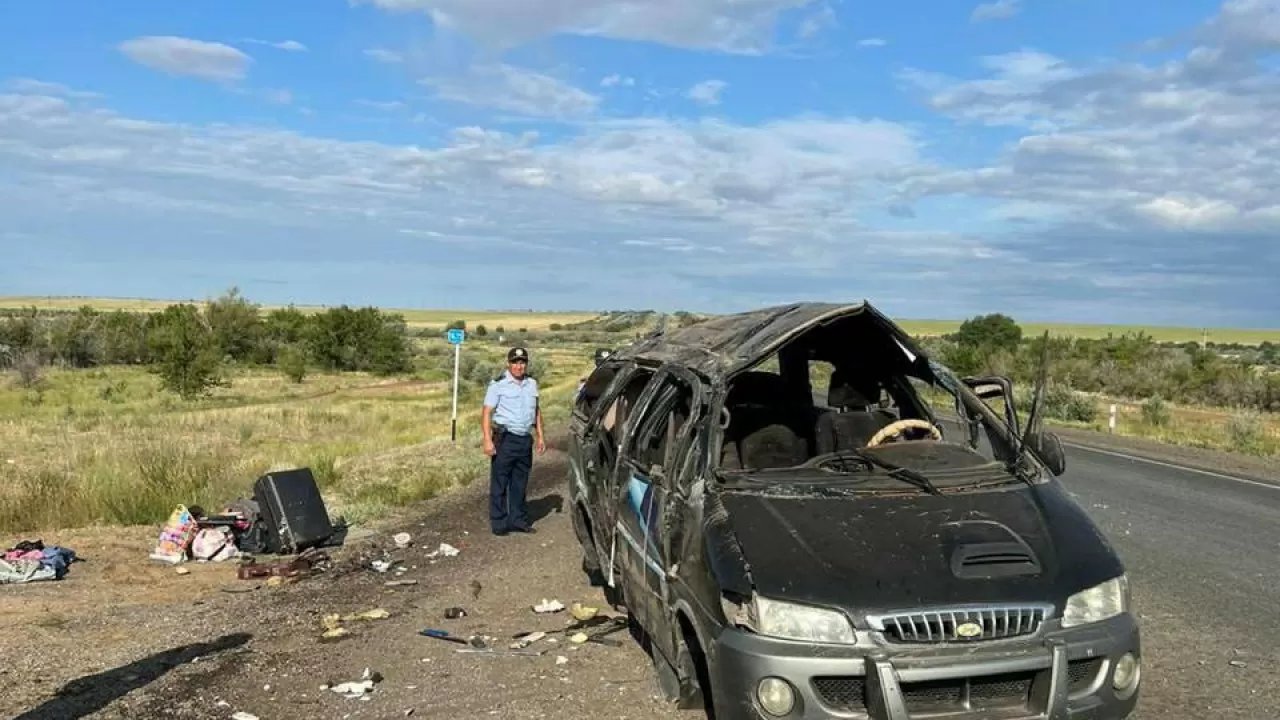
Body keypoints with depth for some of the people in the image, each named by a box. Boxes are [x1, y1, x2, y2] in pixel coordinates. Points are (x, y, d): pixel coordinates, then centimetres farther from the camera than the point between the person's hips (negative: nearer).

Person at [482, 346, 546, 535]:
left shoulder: (532, 384, 12)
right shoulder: (498, 385, -7)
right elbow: (487, 413, -10)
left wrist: (540, 437, 16)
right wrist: (488, 440, -18)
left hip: (526, 439, 6)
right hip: (505, 439, -6)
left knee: (520, 483, 14)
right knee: (499, 484, -1)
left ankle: (518, 519, 23)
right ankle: (499, 523, 5)